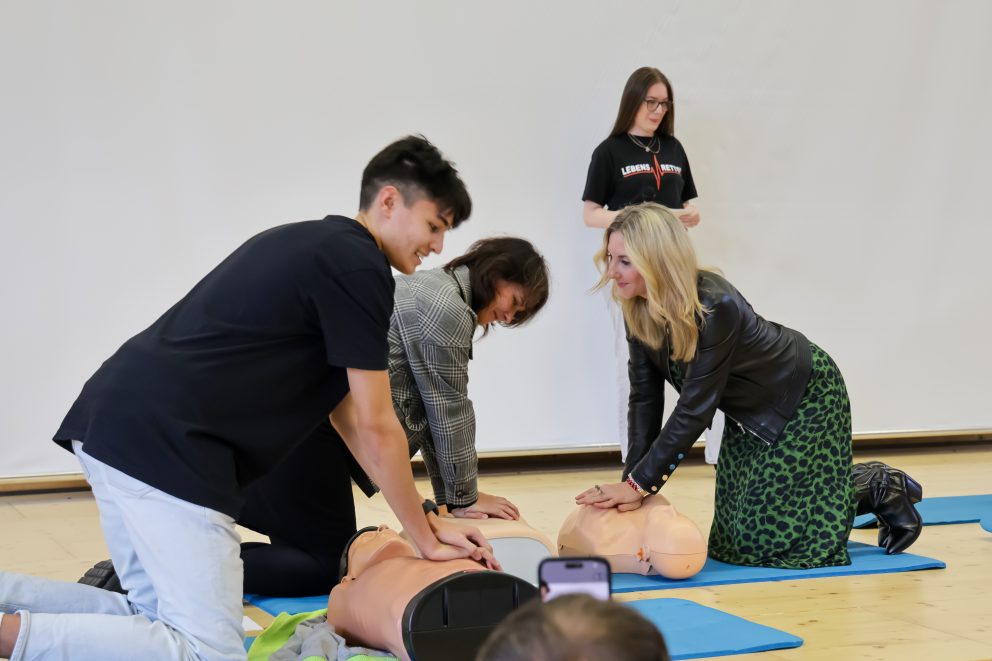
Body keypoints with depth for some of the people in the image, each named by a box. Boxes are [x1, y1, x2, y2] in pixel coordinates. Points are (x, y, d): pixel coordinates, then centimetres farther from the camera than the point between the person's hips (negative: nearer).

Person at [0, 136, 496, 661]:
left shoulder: (314, 245, 24)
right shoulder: (358, 266, -5)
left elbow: (347, 415, 27)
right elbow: (376, 427, -3)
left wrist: (425, 520, 26)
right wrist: (426, 539, 9)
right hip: (166, 442, -10)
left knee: (157, 617, 18)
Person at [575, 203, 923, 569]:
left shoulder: (716, 306, -37)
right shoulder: (639, 311, -16)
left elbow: (694, 409, -35)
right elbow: (645, 398, -12)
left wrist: (641, 483, -33)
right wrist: (633, 479, -19)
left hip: (804, 397, -7)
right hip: (750, 409, 8)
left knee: (768, 533, -10)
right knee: (735, 539, 12)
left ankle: (879, 490, 11)